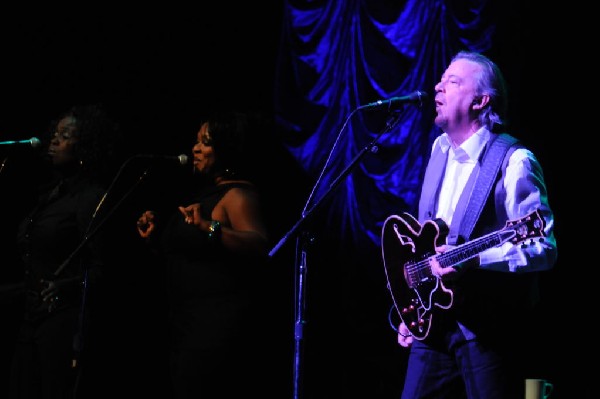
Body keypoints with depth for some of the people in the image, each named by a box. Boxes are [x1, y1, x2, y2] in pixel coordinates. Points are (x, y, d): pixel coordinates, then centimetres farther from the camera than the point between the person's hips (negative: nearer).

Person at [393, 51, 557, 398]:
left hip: (488, 326, -7)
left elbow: (544, 250, -17)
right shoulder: (441, 150, 13)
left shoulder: (513, 161, -11)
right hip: (433, 321, 7)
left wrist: (474, 258, -27)